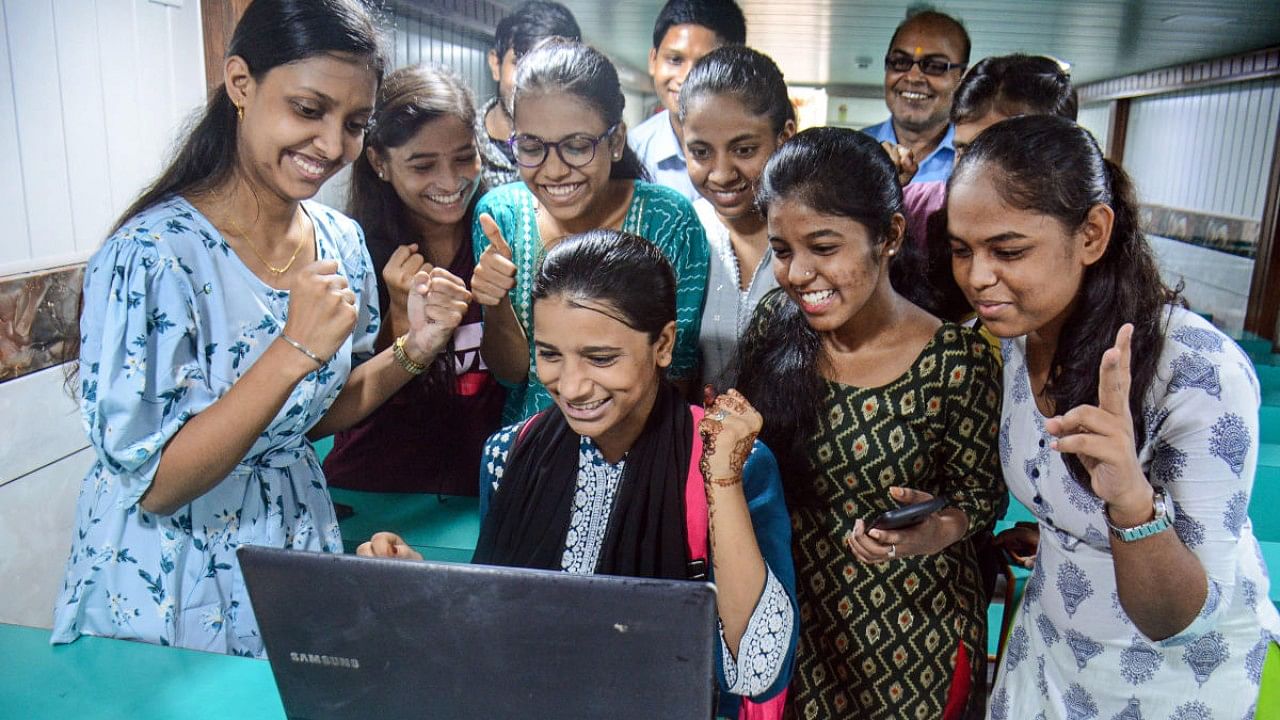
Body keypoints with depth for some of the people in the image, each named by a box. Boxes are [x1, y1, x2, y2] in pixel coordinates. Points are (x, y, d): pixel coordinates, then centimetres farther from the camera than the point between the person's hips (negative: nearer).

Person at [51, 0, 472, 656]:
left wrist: (411, 351, -12)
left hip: (300, 547, 6)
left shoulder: (340, 241, -4)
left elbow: (315, 414, 5)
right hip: (170, 596, -5)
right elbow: (152, 484, -23)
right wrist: (295, 349, -33)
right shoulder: (150, 255, -23)